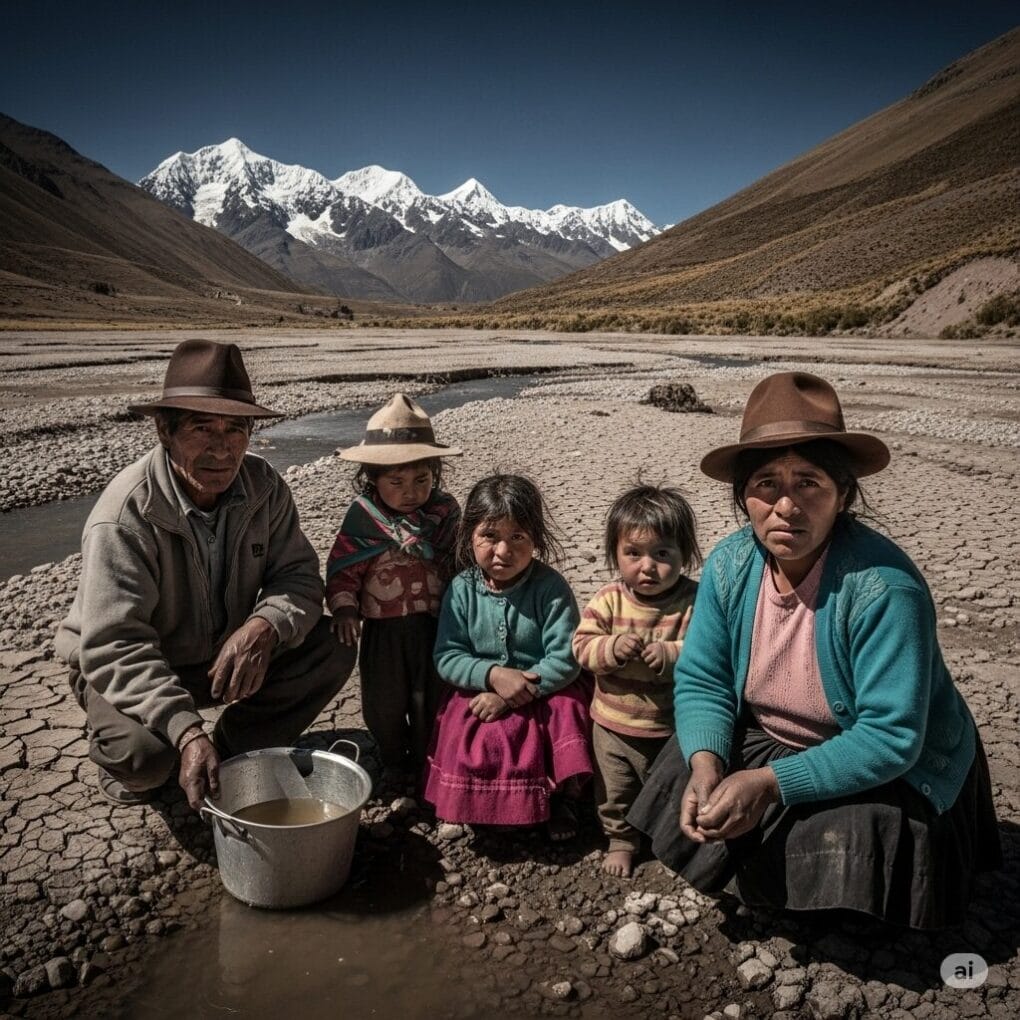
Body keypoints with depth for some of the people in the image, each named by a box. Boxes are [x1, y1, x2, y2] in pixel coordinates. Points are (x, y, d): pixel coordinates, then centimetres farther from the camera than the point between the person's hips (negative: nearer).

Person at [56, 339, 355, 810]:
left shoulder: (263, 487, -13)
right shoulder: (125, 515, -28)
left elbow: (298, 574, -12)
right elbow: (113, 646, -32)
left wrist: (263, 626, -35)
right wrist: (185, 730, -42)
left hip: (227, 654, 5)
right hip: (126, 670, -4)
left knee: (331, 652, -15)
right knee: (145, 753, -33)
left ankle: (232, 756, 3)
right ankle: (123, 765, 7)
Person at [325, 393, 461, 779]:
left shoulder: (445, 510, -3)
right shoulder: (362, 517, -9)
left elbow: (460, 560, 5)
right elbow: (343, 567, -7)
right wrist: (344, 607, -21)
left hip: (435, 624, 1)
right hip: (383, 628, -1)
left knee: (431, 700, 14)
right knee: (384, 701, 14)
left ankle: (427, 763, 35)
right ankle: (392, 762, 37)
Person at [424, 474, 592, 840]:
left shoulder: (550, 587, -14)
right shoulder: (462, 589, -6)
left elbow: (564, 660, -16)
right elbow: (447, 656, -5)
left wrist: (511, 697, -21)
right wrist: (494, 675, -23)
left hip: (546, 693, -1)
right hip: (481, 689, 1)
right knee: (475, 741, -23)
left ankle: (562, 799, 8)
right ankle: (479, 806, 10)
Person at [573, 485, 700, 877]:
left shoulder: (694, 602, -18)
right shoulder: (608, 600, -12)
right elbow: (582, 646, -11)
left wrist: (670, 654, -35)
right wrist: (612, 648, -30)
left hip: (673, 726, -1)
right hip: (614, 724, 2)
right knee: (616, 791, 21)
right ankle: (621, 839, 45)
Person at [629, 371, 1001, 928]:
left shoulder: (883, 586, -32)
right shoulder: (729, 565, -15)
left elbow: (889, 738, -30)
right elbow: (702, 681, -9)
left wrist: (769, 783, -34)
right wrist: (706, 764, -28)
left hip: (885, 770, -4)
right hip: (767, 741, 5)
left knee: (838, 841, -26)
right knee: (690, 798, -8)